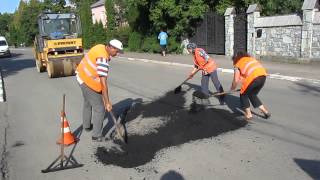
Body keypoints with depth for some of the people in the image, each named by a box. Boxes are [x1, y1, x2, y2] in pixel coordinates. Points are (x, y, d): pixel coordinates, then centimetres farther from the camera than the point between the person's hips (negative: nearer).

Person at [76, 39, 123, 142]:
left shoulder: (101, 48, -2)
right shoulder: (103, 58, -30)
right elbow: (103, 81, -34)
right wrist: (107, 102, -33)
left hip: (82, 76, 10)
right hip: (88, 82, -10)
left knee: (87, 103, 28)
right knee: (99, 109, -1)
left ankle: (86, 125, 47)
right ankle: (96, 136, 8)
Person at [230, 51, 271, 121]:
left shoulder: (238, 64, 11)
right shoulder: (250, 58, 29)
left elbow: (236, 80, 7)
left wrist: (232, 88, 27)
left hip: (253, 77, -7)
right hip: (262, 75, 7)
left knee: (243, 95, 18)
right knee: (252, 95, 26)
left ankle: (248, 115, 22)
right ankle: (265, 112, 28)